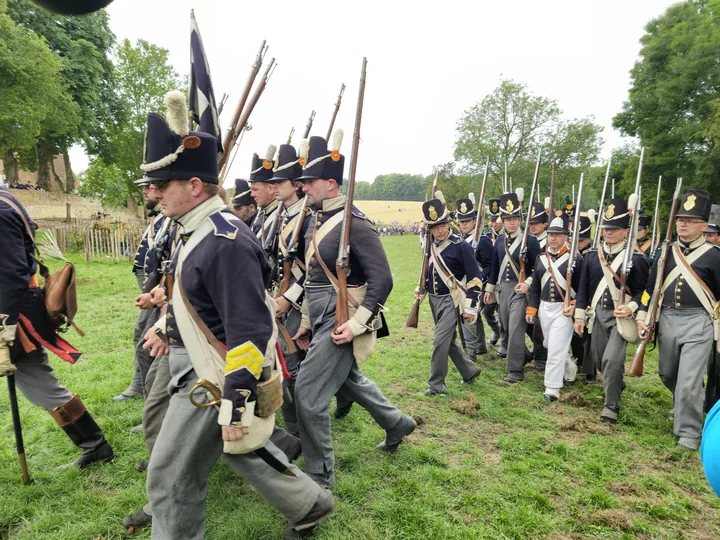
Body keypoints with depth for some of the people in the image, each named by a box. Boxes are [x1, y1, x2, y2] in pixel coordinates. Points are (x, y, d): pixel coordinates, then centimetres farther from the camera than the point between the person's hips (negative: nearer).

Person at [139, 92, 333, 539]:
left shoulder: (225, 242, -27)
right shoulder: (198, 231, 5)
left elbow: (249, 333, -29)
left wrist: (235, 404, -26)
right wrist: (168, 327, 28)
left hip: (218, 377, -10)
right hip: (200, 362, 10)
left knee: (171, 474, 6)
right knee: (240, 448, 24)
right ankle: (309, 504, 40)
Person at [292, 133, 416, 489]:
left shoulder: (354, 223, -17)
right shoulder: (316, 221, 10)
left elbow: (383, 279, -20)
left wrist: (357, 323, -25)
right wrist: (307, 322, 16)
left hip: (341, 322, -10)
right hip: (322, 318, 10)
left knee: (308, 393, -6)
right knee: (348, 379, 25)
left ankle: (320, 477, 14)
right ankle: (397, 423, 48)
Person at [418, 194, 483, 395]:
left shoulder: (461, 246, -14)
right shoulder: (430, 245, 5)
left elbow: (475, 277, -14)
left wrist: (471, 307, -16)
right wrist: (421, 289, 5)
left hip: (451, 300, -7)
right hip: (434, 300, 7)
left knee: (441, 340, -10)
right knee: (449, 340, 16)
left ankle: (436, 384, 5)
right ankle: (470, 371, 36)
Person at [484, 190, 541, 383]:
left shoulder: (530, 240, -8)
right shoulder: (499, 241, 7)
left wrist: (527, 283, -20)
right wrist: (489, 289, 15)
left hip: (520, 289, -6)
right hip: (502, 288, 6)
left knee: (515, 328, -9)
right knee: (506, 327, 15)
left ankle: (516, 371, 0)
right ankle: (523, 355, 39)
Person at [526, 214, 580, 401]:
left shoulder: (575, 259, -7)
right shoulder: (541, 259, 7)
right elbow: (535, 287, 11)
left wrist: (574, 307, -19)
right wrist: (531, 309, 6)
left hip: (563, 309, -5)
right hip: (544, 308, 6)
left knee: (556, 348, -9)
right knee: (552, 346, 18)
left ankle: (552, 388, 0)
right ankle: (570, 369, 45)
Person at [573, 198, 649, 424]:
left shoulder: (636, 258, -7)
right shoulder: (592, 255, 4)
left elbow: (642, 291, -5)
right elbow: (583, 287, 7)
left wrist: (630, 308, -23)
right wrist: (579, 315, 5)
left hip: (621, 314, -5)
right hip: (597, 313, 5)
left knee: (612, 359, -15)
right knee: (598, 358, 15)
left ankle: (611, 405, 2)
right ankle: (617, 384, 46)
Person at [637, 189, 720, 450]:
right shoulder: (668, 251, 7)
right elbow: (651, 285, 10)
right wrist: (642, 316, 4)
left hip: (698, 323, -5)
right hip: (667, 320, 5)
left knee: (689, 381, -7)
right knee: (667, 374, 18)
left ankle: (688, 432, 12)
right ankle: (684, 406, 47)